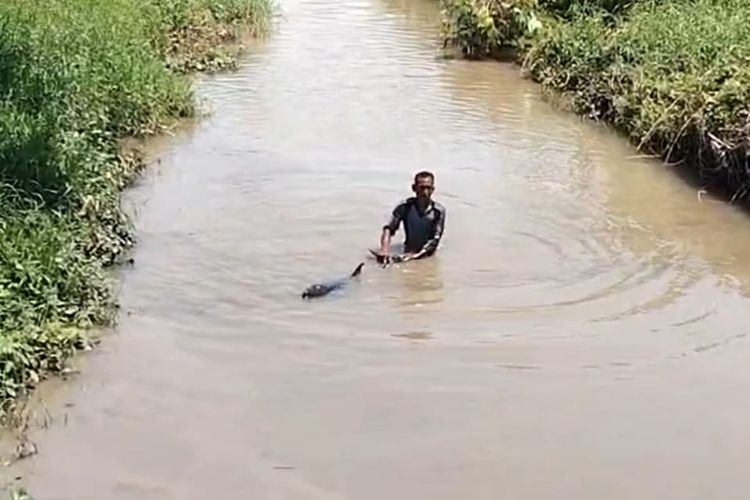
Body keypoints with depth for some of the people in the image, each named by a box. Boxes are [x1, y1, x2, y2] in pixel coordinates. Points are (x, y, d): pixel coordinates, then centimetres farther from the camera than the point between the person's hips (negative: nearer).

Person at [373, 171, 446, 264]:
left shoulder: (439, 211, -9)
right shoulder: (405, 207, -6)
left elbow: (435, 239, -10)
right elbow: (388, 228, -12)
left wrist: (417, 255, -22)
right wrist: (384, 250, -30)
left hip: (427, 256, -1)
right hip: (407, 254, 1)